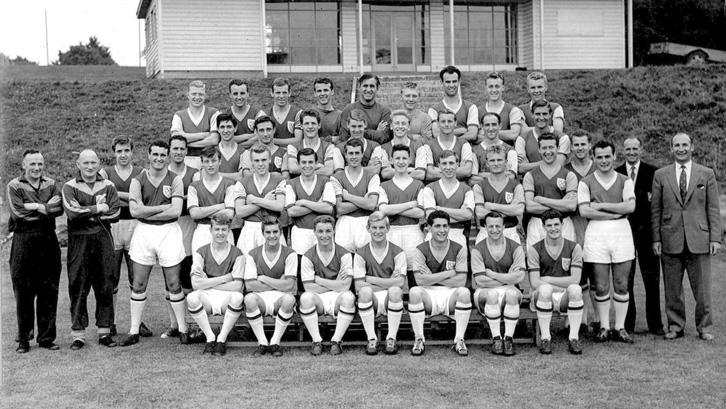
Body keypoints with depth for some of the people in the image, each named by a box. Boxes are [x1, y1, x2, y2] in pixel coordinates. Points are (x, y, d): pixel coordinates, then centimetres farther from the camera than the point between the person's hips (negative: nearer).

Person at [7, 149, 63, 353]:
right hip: (24, 242, -3)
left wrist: (37, 208, -13)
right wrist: (46, 209, -7)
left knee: (49, 292, 5)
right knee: (24, 293, 1)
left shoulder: (51, 184, 11)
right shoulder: (15, 186, 1)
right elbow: (18, 213, -12)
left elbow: (59, 209, -4)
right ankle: (23, 338, 11)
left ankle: (47, 337, 13)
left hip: (49, 241, 3)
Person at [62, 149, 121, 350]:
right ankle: (78, 334, 5)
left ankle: (105, 331, 13)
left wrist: (87, 213, -8)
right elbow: (73, 213, -14)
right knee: (78, 287, -1)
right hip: (79, 241, -2)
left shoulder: (108, 186, 10)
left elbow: (115, 214, -3)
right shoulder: (69, 187, 3)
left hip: (103, 240, 2)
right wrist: (99, 209, -9)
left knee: (105, 286, 4)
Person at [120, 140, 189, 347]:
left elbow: (176, 211, -12)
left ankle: (182, 329, 13)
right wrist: (163, 207, -11)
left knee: (173, 284, 3)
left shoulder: (175, 179, -1)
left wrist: (148, 212, -11)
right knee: (138, 284, 4)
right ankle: (134, 331, 11)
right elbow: (134, 210, -9)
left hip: (169, 231, -1)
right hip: (143, 231, 2)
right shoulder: (138, 180, 2)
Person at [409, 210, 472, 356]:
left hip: (450, 295, 0)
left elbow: (461, 281, -8)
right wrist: (448, 273, -12)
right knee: (414, 292, -31)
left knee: (464, 292, -31)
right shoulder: (421, 250, 0)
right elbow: (420, 280, -13)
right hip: (428, 295, 0)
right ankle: (419, 340, -18)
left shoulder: (459, 249, 2)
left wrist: (432, 278, -12)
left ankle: (459, 340, -18)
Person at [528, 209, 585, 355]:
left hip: (565, 299, 1)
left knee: (576, 289, -31)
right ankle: (545, 338, -21)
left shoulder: (574, 248, 3)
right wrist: (563, 286, -15)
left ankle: (574, 338, -20)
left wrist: (548, 279, -10)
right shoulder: (534, 249, 0)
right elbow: (534, 283, -10)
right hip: (542, 298, -1)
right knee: (545, 289, -35)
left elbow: (575, 280, -8)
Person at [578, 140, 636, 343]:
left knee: (621, 284, 4)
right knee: (601, 286, 1)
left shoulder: (625, 181, 10)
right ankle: (604, 327, 12)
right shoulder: (586, 183, 5)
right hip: (596, 233, -1)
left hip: (621, 231, 1)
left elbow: (630, 206, -5)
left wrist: (601, 206, -7)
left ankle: (620, 328, 12)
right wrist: (616, 212, -9)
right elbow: (584, 211, -7)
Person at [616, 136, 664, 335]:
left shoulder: (652, 172, 4)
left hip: (647, 230, 0)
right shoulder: (615, 174, 5)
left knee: (652, 278, 4)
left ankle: (655, 324, 12)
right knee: (625, 280, 4)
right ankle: (627, 324, 12)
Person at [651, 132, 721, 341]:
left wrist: (715, 238, -1)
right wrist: (656, 239, 0)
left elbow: (713, 209, 5)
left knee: (702, 288, 2)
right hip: (670, 240, 1)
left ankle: (704, 327, 14)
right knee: (672, 289, 5)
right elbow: (655, 209, 6)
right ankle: (675, 326, 16)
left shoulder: (706, 174, 7)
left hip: (699, 239, 0)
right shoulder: (660, 175, 7)